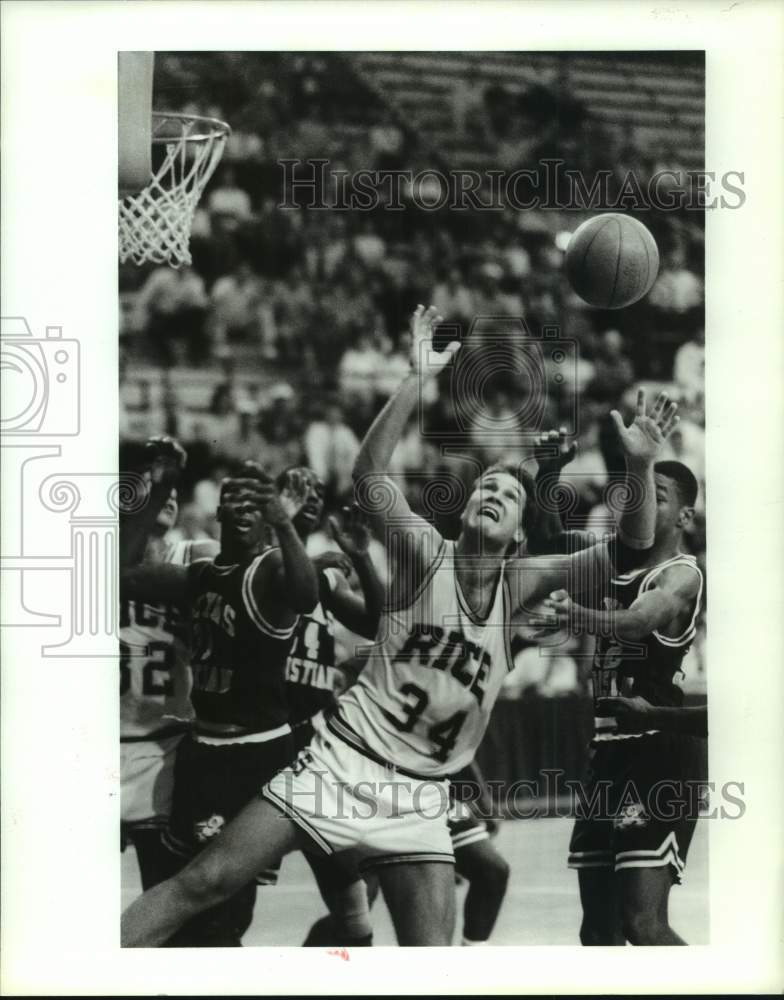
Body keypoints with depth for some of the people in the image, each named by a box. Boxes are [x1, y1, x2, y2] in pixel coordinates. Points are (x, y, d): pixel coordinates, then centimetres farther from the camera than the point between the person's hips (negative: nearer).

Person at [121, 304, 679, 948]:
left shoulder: (520, 586, 3)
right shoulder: (427, 555, -5)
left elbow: (628, 552, -4)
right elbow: (368, 477, -21)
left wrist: (641, 466, -20)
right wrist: (418, 380, -31)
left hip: (421, 796, 3)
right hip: (345, 760, -3)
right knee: (202, 883, -7)